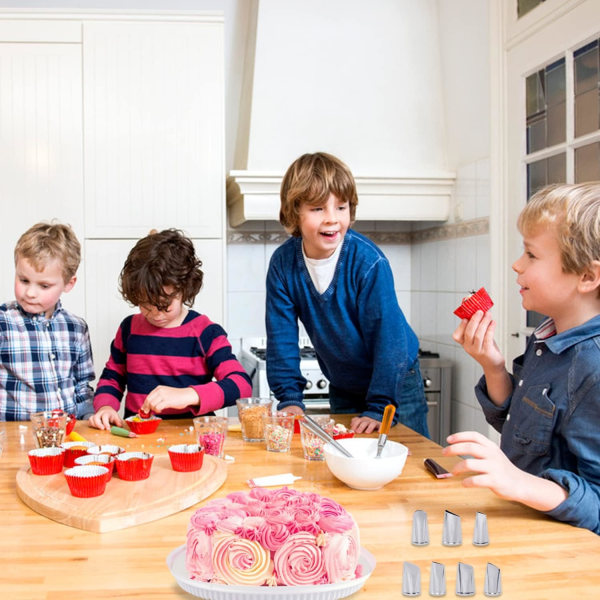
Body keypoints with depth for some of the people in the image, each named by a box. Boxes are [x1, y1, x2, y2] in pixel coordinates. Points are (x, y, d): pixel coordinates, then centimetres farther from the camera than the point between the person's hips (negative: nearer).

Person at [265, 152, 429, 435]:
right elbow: (281, 335, -8)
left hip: (396, 382, -3)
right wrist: (289, 398, -11)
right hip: (342, 389, 4)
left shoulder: (368, 261, -26)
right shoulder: (283, 263, -14)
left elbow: (387, 335, -24)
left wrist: (379, 407, -24)